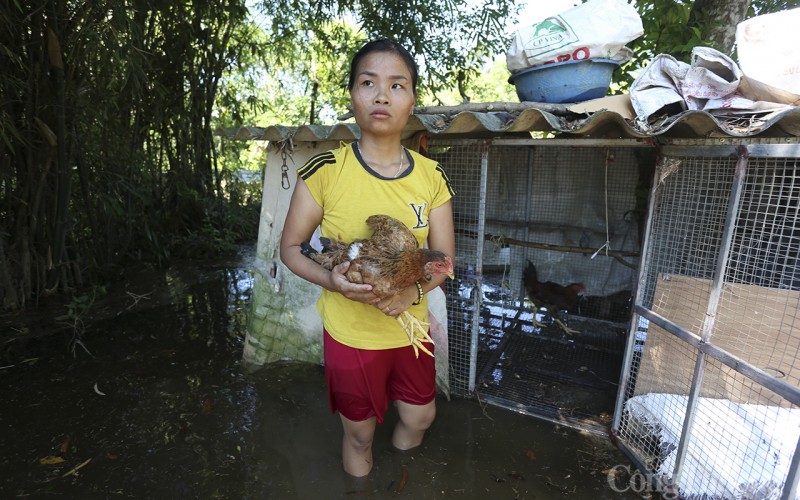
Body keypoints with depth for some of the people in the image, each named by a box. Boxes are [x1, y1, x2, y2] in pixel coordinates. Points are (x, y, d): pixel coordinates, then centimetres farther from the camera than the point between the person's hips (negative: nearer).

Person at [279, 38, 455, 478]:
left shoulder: (431, 177, -6)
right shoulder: (325, 171, -15)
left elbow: (444, 257, -1)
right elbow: (290, 248, -7)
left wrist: (414, 288, -21)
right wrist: (331, 280, -26)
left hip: (411, 327, 4)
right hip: (350, 334, -3)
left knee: (419, 418, 24)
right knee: (359, 433, 18)